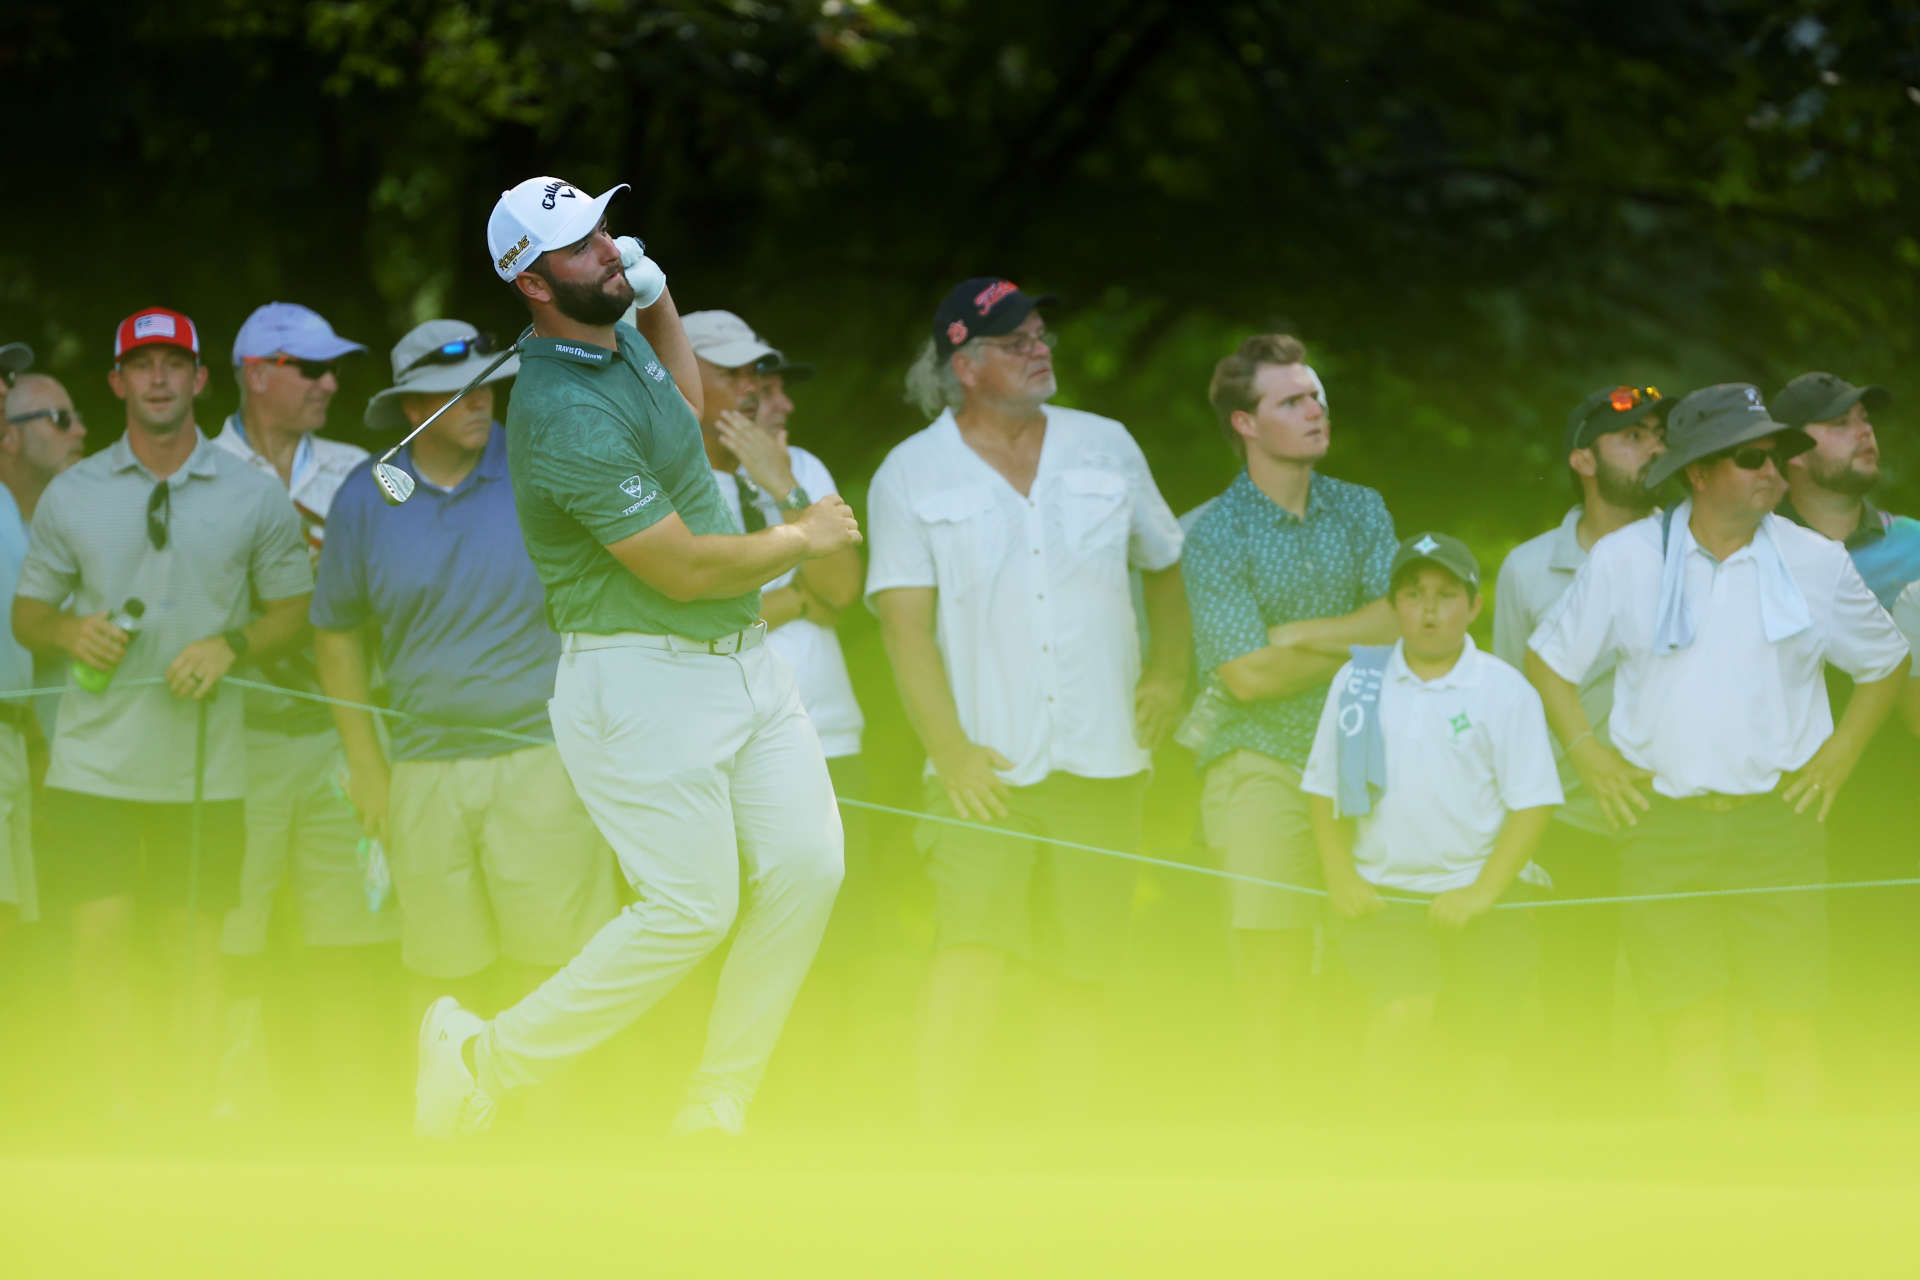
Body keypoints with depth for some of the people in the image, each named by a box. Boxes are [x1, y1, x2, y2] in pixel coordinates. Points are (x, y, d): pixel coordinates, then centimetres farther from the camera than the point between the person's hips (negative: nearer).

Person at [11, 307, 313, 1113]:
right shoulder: (70, 495, 6)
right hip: (94, 761, 0)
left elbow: (295, 609, 10)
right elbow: (26, 614, 11)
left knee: (195, 947, 2)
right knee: (99, 937, -7)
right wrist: (70, 632, -11)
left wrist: (232, 643, -10)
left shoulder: (254, 496, 5)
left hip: (203, 763, 0)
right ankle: (120, 1118, -1)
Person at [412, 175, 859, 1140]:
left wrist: (658, 302, 19)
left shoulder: (619, 338, 8)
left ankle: (714, 1105, 6)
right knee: (691, 908, -9)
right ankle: (487, 1059, 8)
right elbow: (682, 569, -22)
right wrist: (802, 538, -6)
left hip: (740, 656, 9)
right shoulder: (567, 416, -23)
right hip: (642, 686, -9)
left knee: (806, 864, -3)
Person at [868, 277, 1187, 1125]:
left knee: (1085, 962, 2)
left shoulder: (1106, 448, 11)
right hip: (987, 763, -3)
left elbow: (1164, 565, 24)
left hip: (1103, 760, 3)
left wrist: (1168, 672, 10)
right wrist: (948, 750, -13)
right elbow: (905, 620, -4)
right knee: (971, 946, -18)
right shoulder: (912, 474, 1)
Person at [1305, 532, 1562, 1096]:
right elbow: (1323, 790, 13)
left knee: (1488, 1060, 0)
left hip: (1481, 899, 0)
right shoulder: (1357, 682, 7)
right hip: (1383, 895, 0)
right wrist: (1340, 878, -1)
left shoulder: (1505, 690, 0)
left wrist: (1482, 892, -12)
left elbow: (1532, 804, -2)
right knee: (1402, 1011, -23)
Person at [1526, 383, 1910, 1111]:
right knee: (1686, 1016, -3)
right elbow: (1546, 660, 14)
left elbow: (1886, 663, 18)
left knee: (1788, 1017, -5)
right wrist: (1586, 752, 5)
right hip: (1665, 824, 0)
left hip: (1778, 822, 0)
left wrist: (1841, 754, 8)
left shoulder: (1815, 564, 4)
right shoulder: (1625, 561, 3)